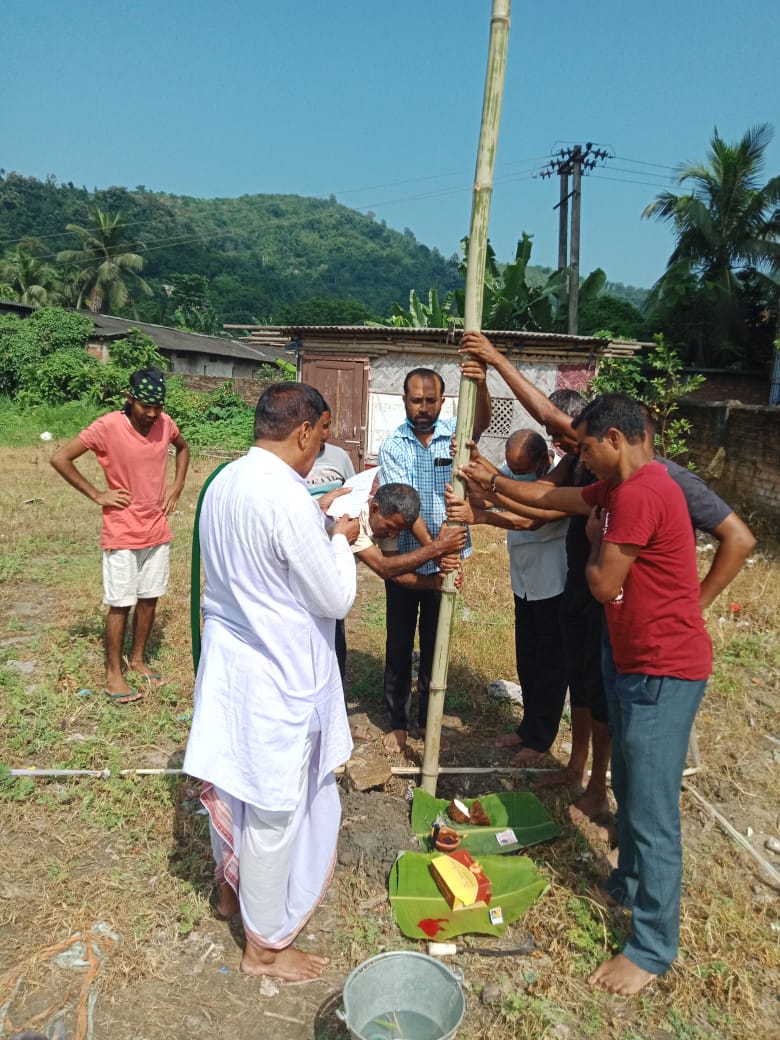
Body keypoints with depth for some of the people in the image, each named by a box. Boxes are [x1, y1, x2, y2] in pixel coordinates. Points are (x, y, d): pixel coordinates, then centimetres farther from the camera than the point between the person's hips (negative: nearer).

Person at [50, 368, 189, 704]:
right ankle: (113, 674, 18)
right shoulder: (107, 427, -17)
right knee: (120, 604, 3)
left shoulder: (165, 424, -2)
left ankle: (137, 659, 31)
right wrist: (96, 494, -13)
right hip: (122, 535, -5)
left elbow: (183, 448, 20)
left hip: (158, 531, 5)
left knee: (149, 599, 13)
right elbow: (59, 458, -14)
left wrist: (177, 486, 8)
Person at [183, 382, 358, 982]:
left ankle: (232, 886, 50)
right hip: (277, 675, -8)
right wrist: (341, 540, -3)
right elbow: (336, 600, -18)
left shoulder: (223, 483, 1)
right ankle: (266, 944, 30)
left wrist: (320, 528, 11)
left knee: (233, 780, 26)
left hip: (227, 660, 9)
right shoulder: (288, 499, -26)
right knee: (275, 809, 10)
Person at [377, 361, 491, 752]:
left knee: (435, 644, 14)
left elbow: (481, 422, -26)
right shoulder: (392, 447, -8)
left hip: (445, 562, 1)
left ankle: (428, 718, 31)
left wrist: (480, 386, -47)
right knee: (399, 645, 10)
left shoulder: (455, 433, -3)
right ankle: (397, 721, 26)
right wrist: (431, 545, -33)